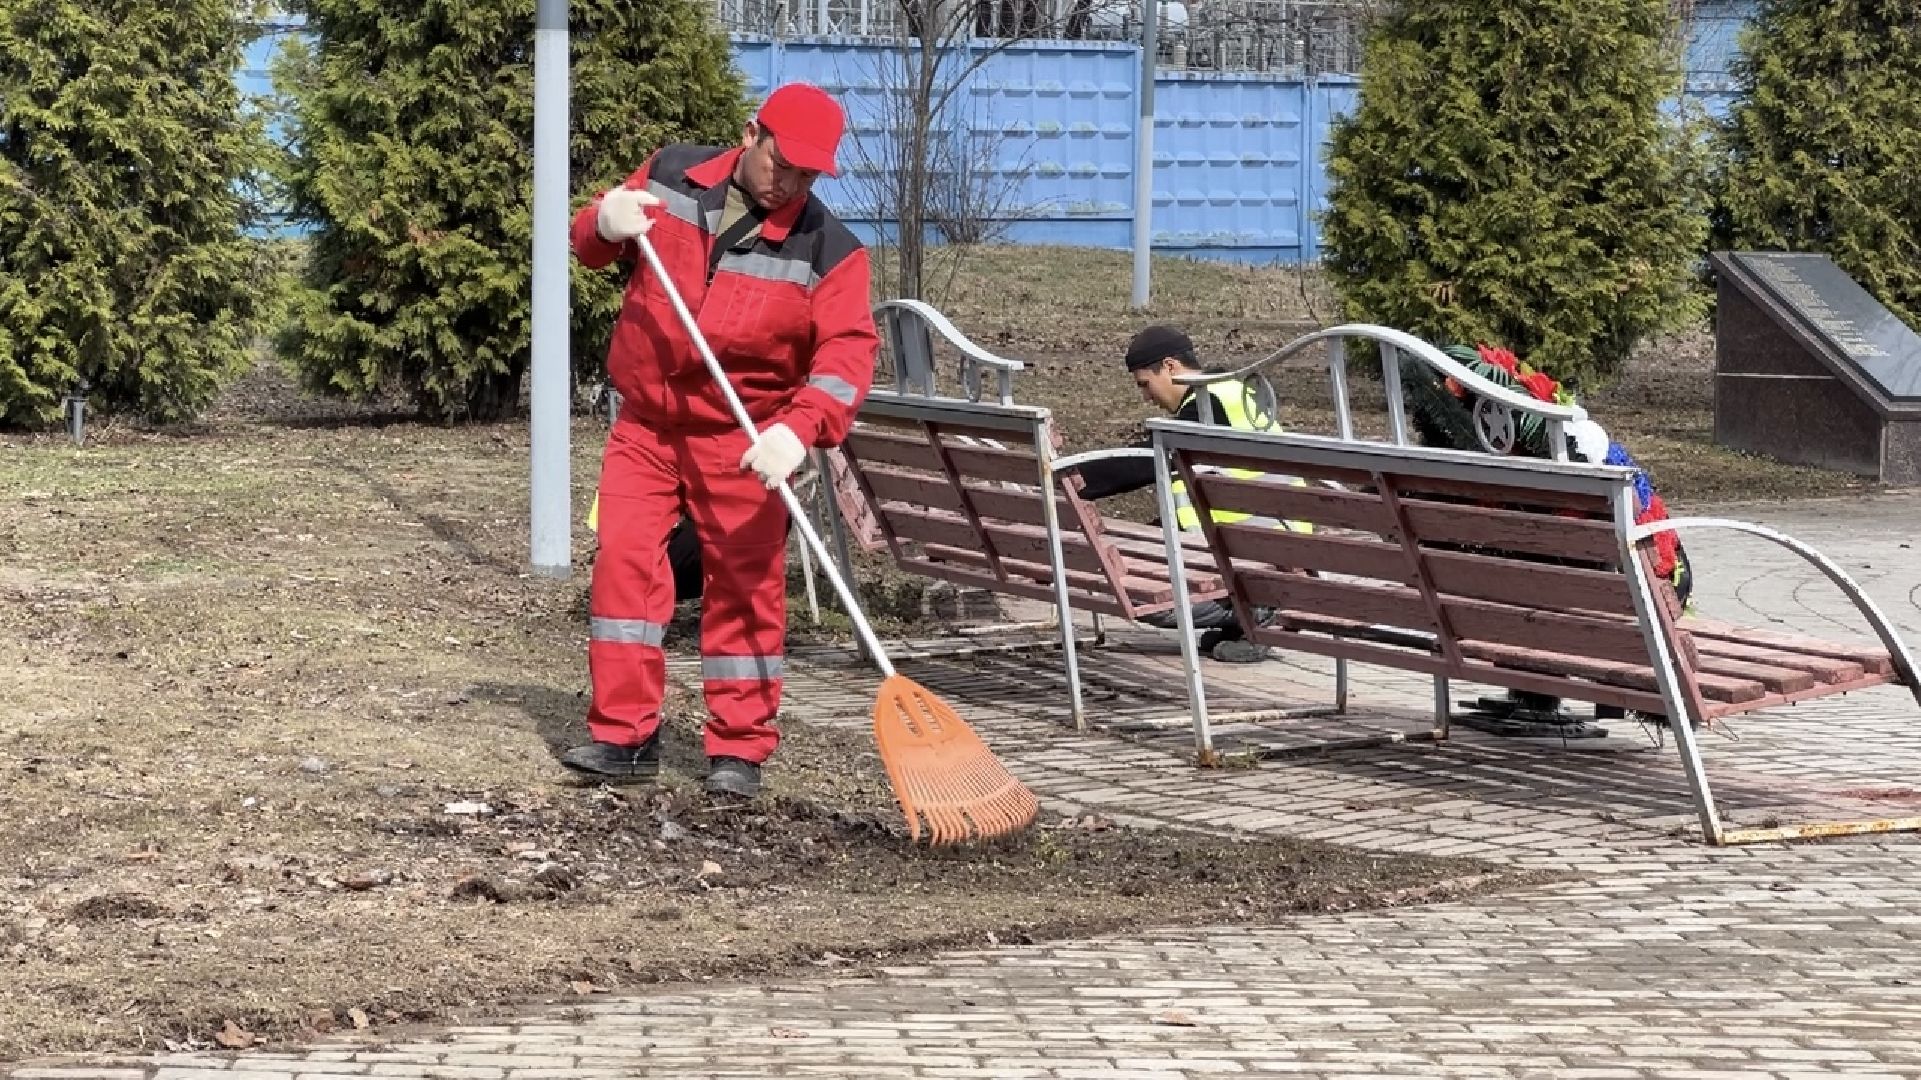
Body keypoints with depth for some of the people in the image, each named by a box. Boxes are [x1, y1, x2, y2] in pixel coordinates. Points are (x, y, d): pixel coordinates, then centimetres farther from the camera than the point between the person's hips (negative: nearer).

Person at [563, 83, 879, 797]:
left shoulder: (827, 250, -11)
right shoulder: (671, 176, -2)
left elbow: (848, 353, -20)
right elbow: (587, 242, 10)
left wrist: (797, 429, -36)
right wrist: (607, 224, -15)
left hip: (742, 440, -2)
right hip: (645, 423, 2)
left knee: (745, 588, -1)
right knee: (624, 563, -4)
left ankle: (739, 749, 9)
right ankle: (624, 735, 4)